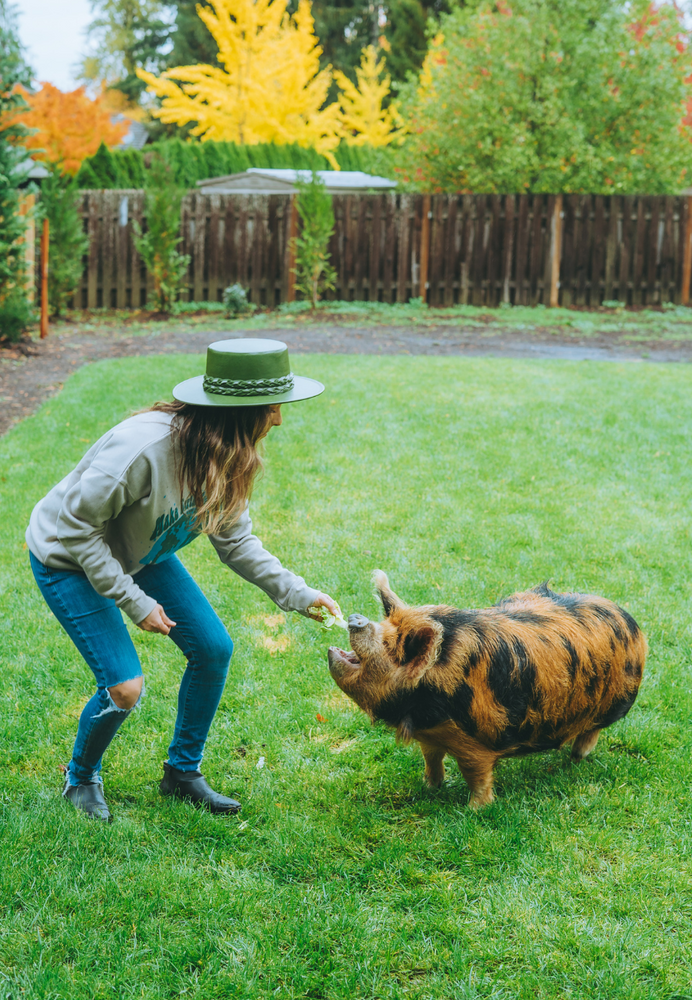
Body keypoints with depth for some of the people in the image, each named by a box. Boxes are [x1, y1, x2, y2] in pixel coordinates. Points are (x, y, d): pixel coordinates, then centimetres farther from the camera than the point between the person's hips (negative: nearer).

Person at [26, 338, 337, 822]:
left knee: (214, 649, 2)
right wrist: (134, 601, -25)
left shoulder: (226, 455, -14)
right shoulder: (142, 449, -39)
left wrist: (296, 593, -9)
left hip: (141, 553, 8)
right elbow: (77, 527, -29)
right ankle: (81, 778, 16)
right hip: (67, 559, -7)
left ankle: (183, 771, 21)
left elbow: (235, 538, -1)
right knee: (125, 687, -15)